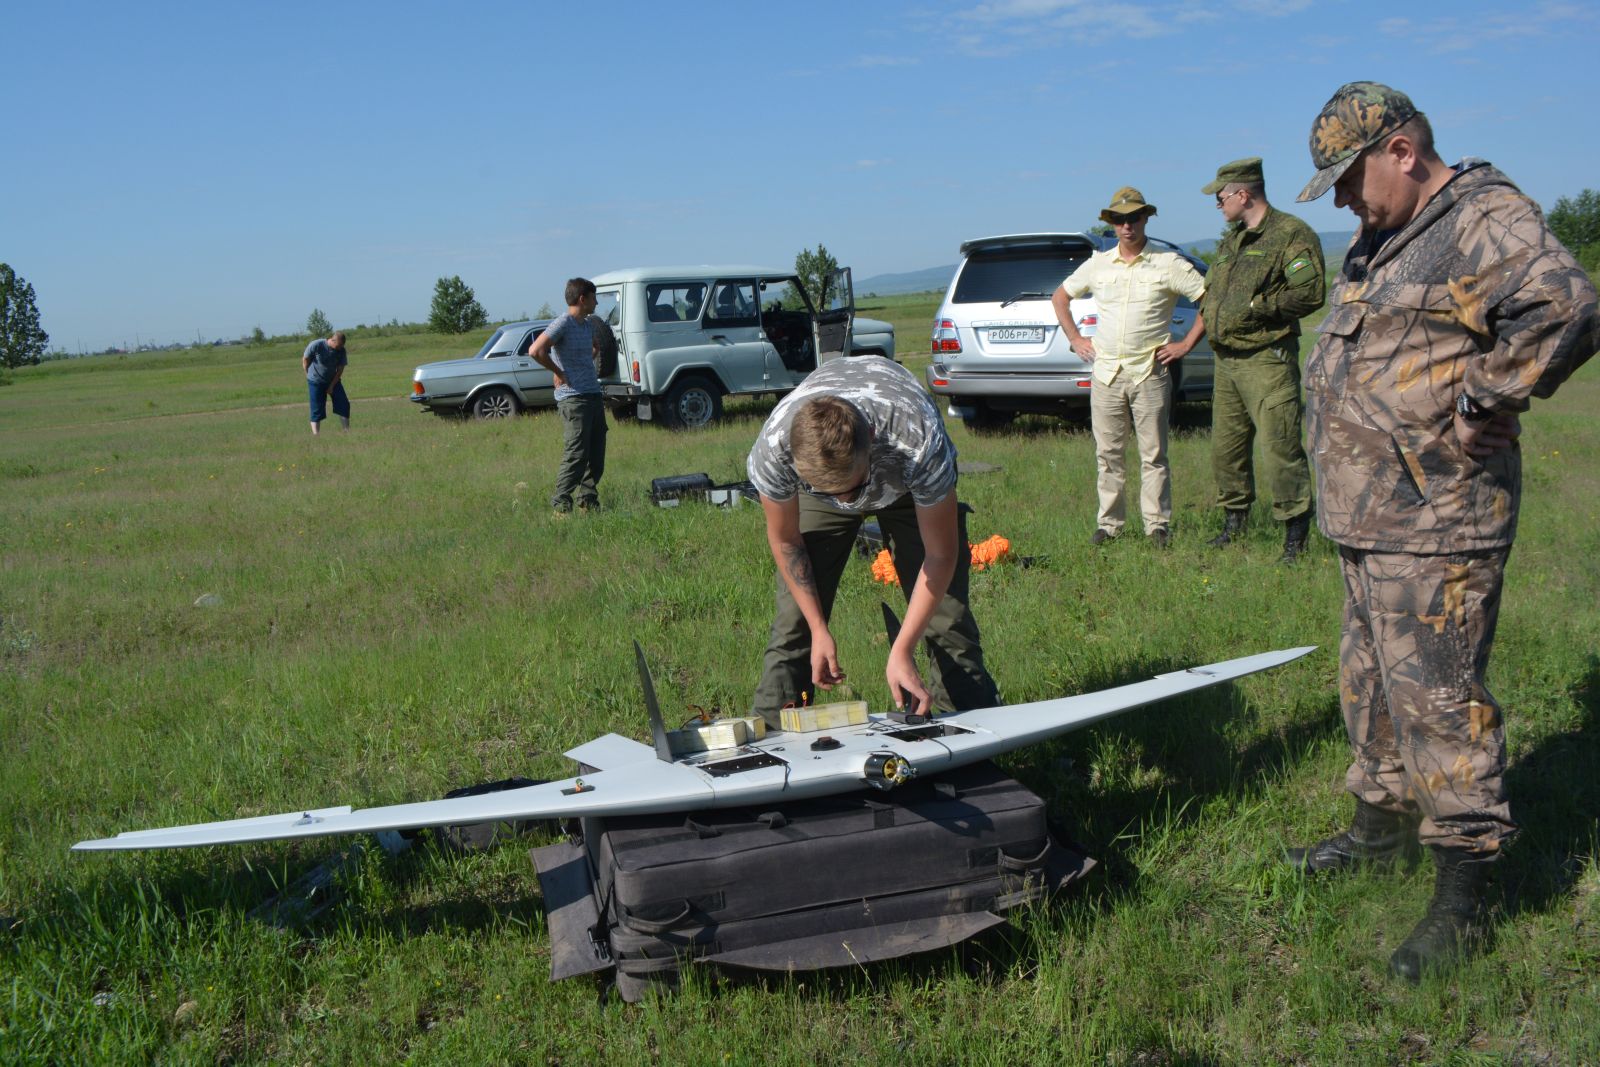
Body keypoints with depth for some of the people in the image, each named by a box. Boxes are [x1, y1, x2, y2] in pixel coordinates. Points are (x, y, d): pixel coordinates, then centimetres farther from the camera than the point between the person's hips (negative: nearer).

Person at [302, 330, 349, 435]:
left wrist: (332, 386, -10)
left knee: (344, 405, -3)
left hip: (333, 380, 4)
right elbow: (305, 359, -7)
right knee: (317, 410, -6)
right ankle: (316, 435, -4)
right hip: (316, 382, -4)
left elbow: (340, 370, -6)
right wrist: (309, 376, -2)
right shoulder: (316, 345, -20)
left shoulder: (341, 351, -11)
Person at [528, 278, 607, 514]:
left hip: (594, 395, 9)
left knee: (596, 455, 10)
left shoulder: (589, 324, 16)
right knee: (576, 454, -10)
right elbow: (535, 351, -22)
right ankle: (561, 503, -3)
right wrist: (559, 373, -13)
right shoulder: (563, 323, -11)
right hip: (573, 398, -9)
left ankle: (589, 501, 18)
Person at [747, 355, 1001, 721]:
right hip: (813, 484, 1)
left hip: (908, 482, -1)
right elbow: (784, 540, -17)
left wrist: (901, 652, -30)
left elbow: (940, 554, -28)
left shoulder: (920, 444, -44)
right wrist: (819, 630, -14)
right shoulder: (773, 447, -39)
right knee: (796, 611, -9)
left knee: (945, 605, -9)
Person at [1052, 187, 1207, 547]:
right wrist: (1075, 339, 13)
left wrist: (1186, 344, -5)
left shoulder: (1168, 264, -2)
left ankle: (1158, 524, 8)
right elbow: (1060, 297, 23)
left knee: (1153, 455, 0)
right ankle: (1108, 523, 15)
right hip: (1106, 373, 3)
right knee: (1108, 455, 7)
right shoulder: (1098, 264, 9)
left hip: (1150, 373, -3)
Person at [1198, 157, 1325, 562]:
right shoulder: (1230, 239, 19)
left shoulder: (1291, 235, -8)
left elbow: (1310, 292, -18)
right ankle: (1234, 524, 28)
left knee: (1279, 447, -11)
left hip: (1267, 360, -9)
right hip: (1226, 359, 9)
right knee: (1225, 448, 14)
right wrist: (1209, 312, 10)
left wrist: (1255, 308, -16)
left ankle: (1296, 535, -2)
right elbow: (1211, 287, 32)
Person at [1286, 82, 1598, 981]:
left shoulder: (1487, 218, -15)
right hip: (1370, 517, 10)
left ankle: (1464, 903, 5)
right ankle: (1383, 827, 38)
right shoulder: (1384, 238, 16)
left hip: (1437, 527, -10)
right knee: (1373, 681, 20)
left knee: (1438, 699, -6)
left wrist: (1479, 408, -23)